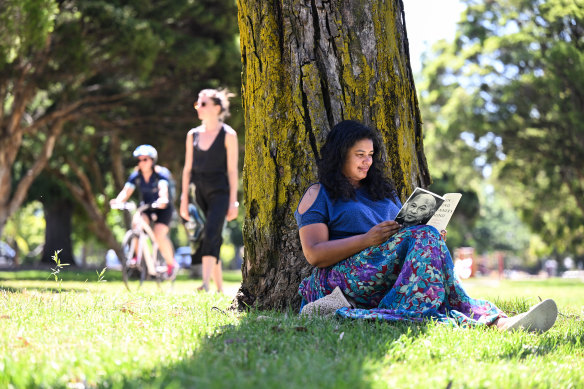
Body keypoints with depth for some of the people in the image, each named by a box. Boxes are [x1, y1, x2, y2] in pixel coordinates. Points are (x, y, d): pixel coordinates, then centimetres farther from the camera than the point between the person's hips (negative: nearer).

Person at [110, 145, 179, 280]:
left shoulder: (160, 173, -18)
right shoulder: (136, 175, -7)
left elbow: (163, 188, -37)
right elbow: (126, 191, -20)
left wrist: (163, 199, -59)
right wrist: (118, 201, -41)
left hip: (163, 208, -3)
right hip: (145, 208, 4)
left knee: (159, 235, -23)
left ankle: (171, 263, 0)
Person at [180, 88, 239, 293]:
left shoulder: (228, 135, -3)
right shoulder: (193, 134, 10)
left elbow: (232, 170, -4)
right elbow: (187, 169, 12)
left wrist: (233, 201, -9)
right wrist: (184, 199, 8)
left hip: (220, 193, -5)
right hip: (199, 194, 5)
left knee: (211, 233, -21)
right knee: (212, 240, 7)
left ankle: (205, 284, -28)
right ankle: (219, 288, 15)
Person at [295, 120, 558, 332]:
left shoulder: (383, 191, 28)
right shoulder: (318, 196, 9)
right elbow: (314, 254, -4)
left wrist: (432, 235, 1)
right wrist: (367, 239, -17)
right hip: (344, 275, -6)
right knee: (424, 237, -28)